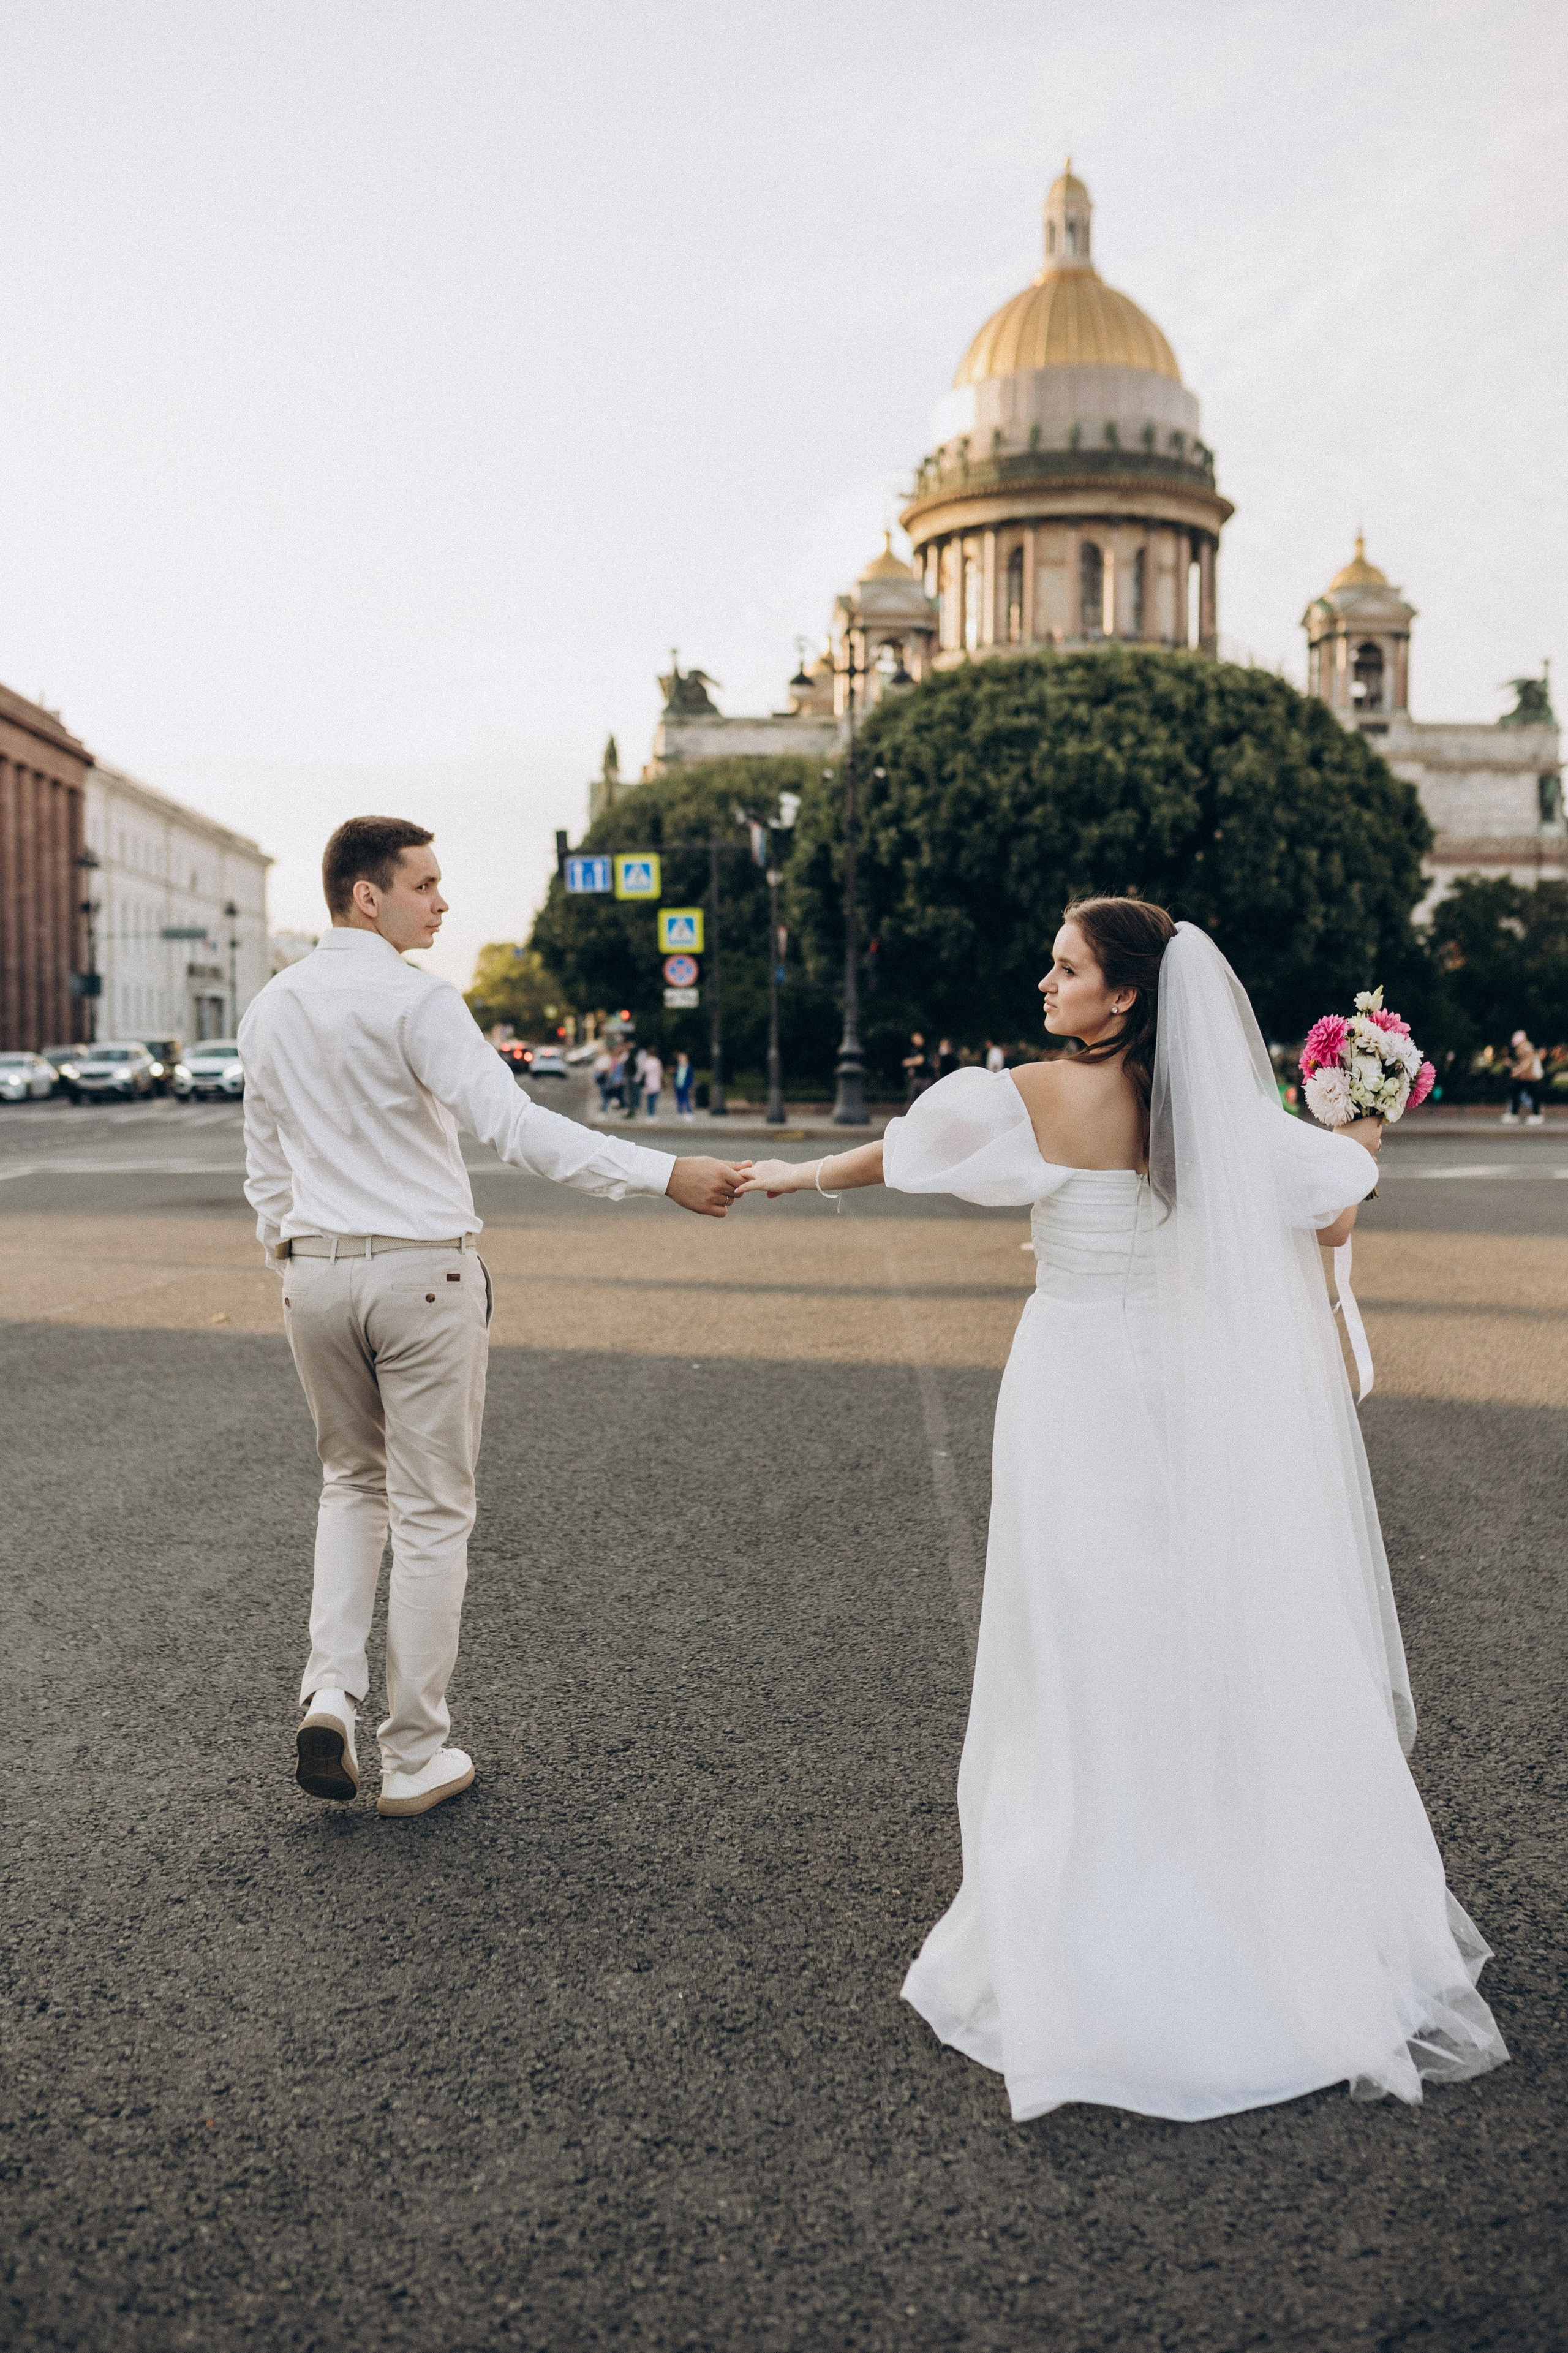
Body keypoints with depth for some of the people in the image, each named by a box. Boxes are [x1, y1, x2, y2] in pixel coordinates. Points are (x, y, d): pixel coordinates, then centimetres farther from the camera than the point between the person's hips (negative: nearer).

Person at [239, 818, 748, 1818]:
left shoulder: (271, 1009, 8)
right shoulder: (416, 1001, -14)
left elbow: (267, 1166, 14)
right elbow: (516, 1124, -25)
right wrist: (668, 1175, -28)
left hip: (318, 1273, 6)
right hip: (422, 1270, -6)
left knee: (352, 1483, 24)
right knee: (431, 1513, 5)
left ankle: (331, 1689, 7)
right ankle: (415, 1757, 14)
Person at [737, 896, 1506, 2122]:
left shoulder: (1034, 1096, -14)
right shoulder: (1212, 1103, -4)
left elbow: (897, 1149, -2)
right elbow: (1331, 1216, -2)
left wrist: (797, 1174, 15)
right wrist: (1365, 1133, 18)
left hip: (1075, 1389, -4)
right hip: (1178, 1390, 4)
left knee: (1081, 1660, 6)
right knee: (1191, 1637, 15)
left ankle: (1087, 1919, 18)